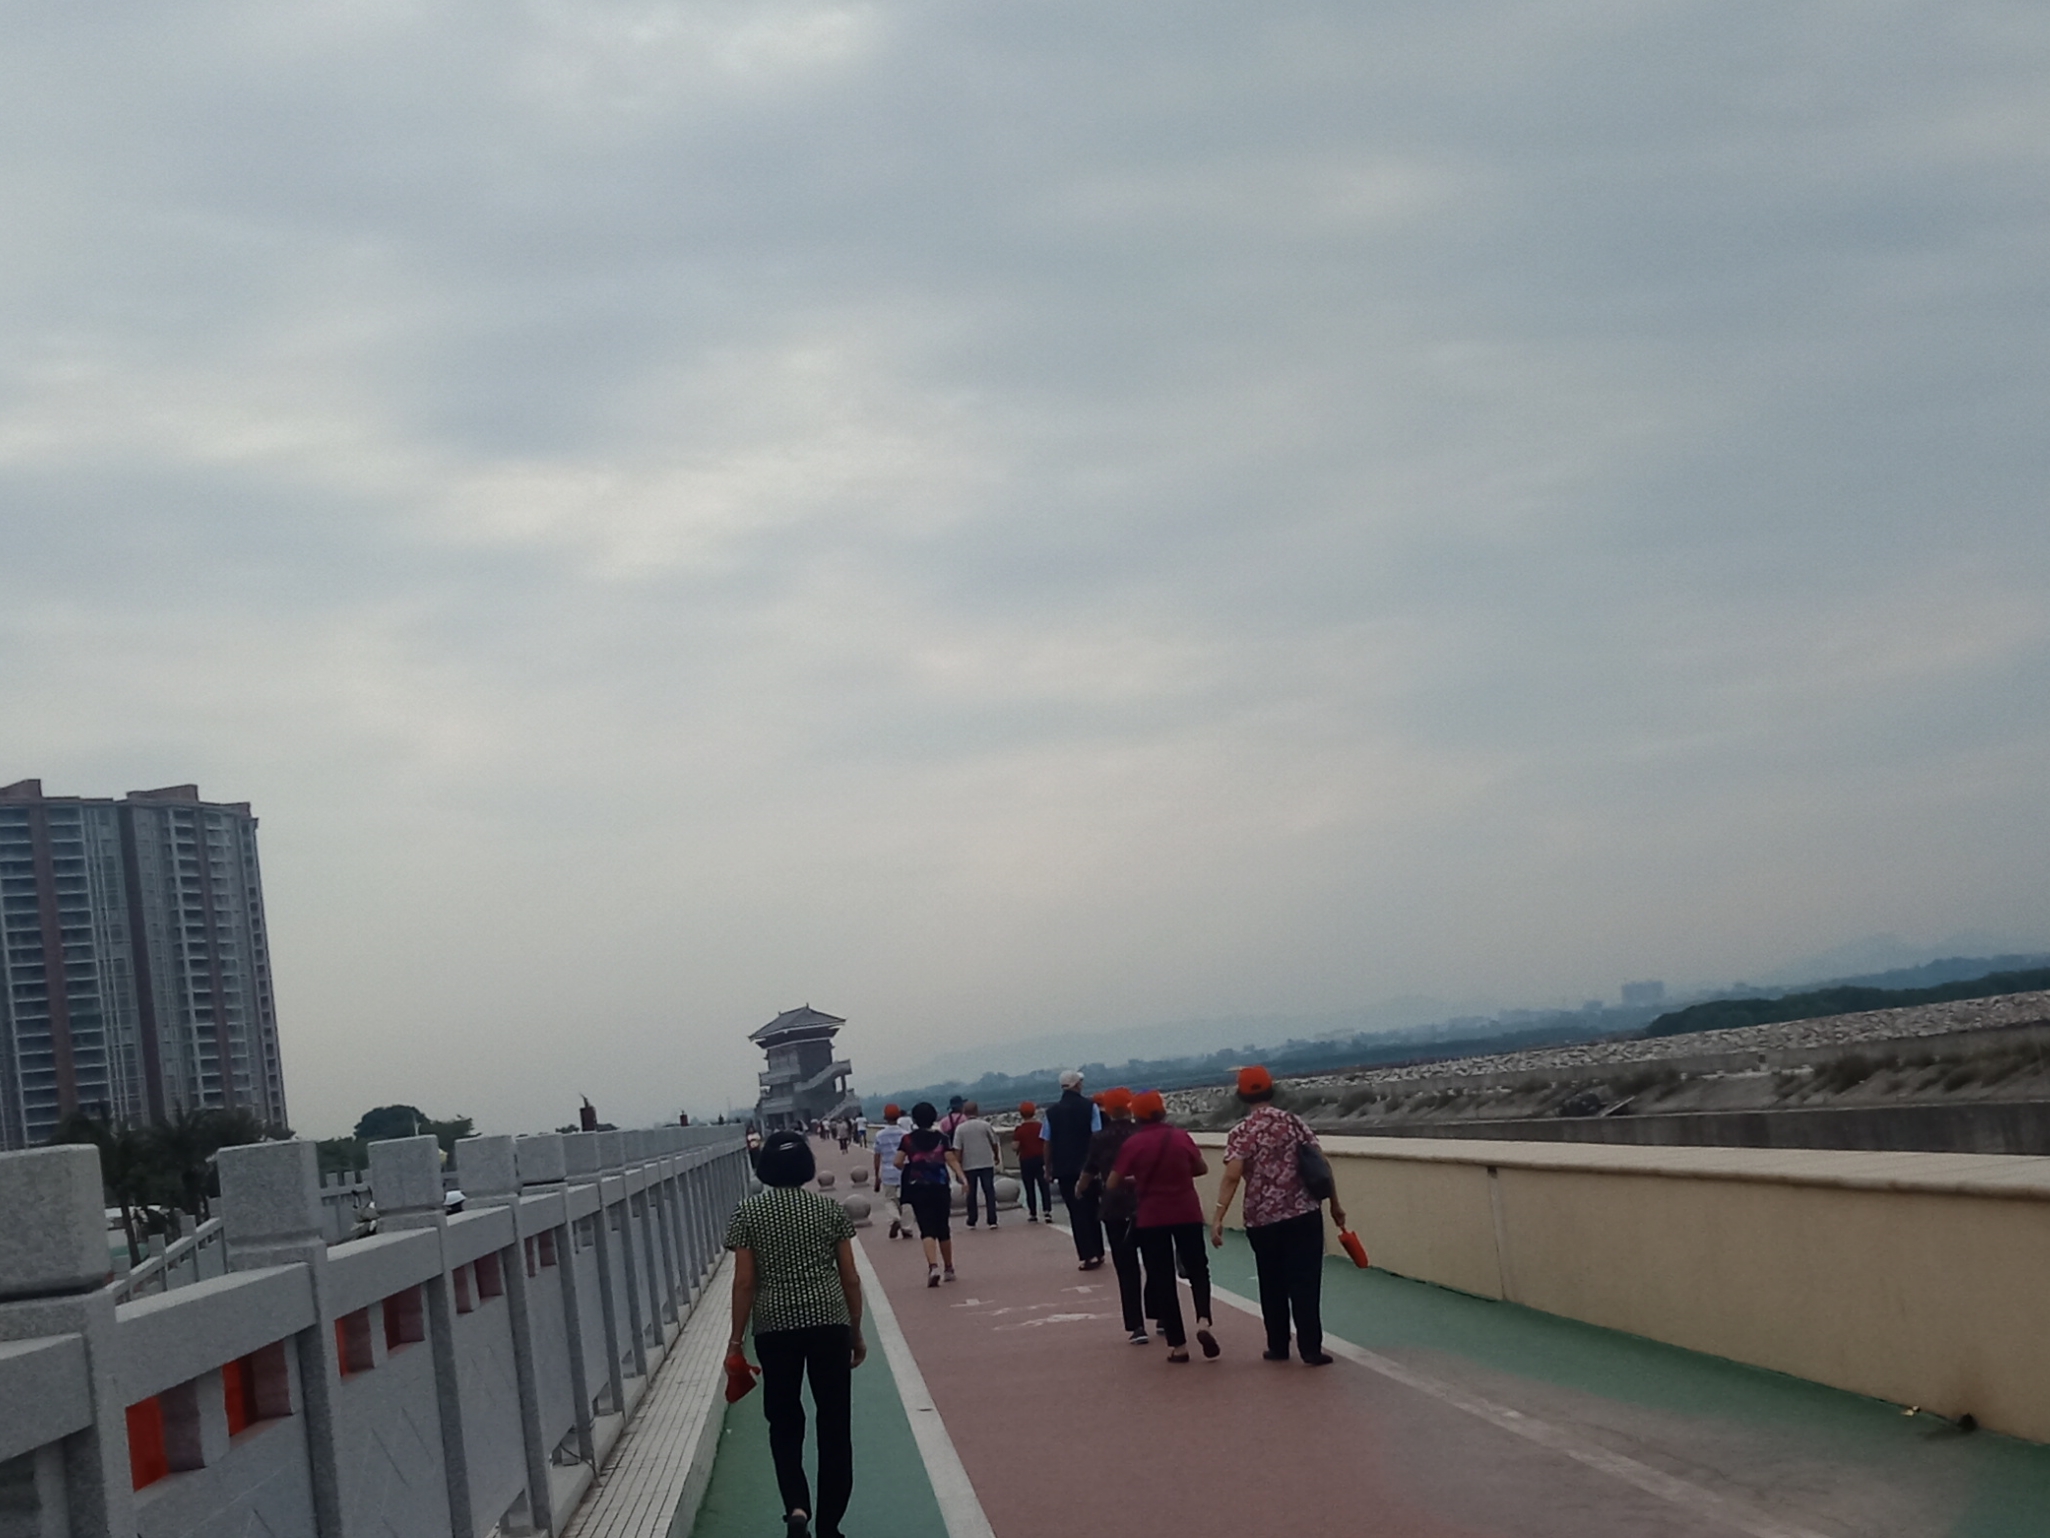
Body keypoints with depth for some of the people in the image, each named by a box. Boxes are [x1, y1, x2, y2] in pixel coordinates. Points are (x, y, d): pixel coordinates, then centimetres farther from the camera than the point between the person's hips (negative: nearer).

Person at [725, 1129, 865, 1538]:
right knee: (835, 1426, 9)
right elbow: (850, 1278, 2)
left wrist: (736, 1340, 3)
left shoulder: (747, 1213, -2)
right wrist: (856, 1334, 13)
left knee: (784, 1421, 15)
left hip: (775, 1329, 0)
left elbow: (744, 1282, -5)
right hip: (830, 1325, 0)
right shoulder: (830, 1208, 1)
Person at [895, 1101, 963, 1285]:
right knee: (943, 1228, 16)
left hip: (918, 1188, -1)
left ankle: (933, 1266, -26)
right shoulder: (941, 1138, 1)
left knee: (927, 1229, -5)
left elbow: (898, 1162, -6)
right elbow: (952, 1160, -10)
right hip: (940, 1187, 1)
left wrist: (908, 1167, 15)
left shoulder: (908, 1139, 0)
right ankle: (949, 1268, 26)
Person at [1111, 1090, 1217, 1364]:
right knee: (1197, 1270, 14)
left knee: (1161, 1279, 7)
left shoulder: (1133, 1144, -8)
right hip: (1187, 1214, 1)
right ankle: (1203, 1321, -12)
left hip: (1151, 1218, -1)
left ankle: (1177, 1344, 6)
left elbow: (1113, 1184, -6)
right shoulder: (1180, 1136, -3)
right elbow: (1202, 1168, 10)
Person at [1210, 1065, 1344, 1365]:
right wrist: (1335, 1205, 11)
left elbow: (1232, 1177, -17)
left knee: (1273, 1286, 13)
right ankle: (1311, 1348, -3)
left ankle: (1278, 1347, 18)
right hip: (1304, 1215, 1)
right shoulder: (1295, 1122, 2)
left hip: (1262, 1220, -1)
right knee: (1305, 1284, 2)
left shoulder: (1241, 1133, -4)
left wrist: (1217, 1218, -20)